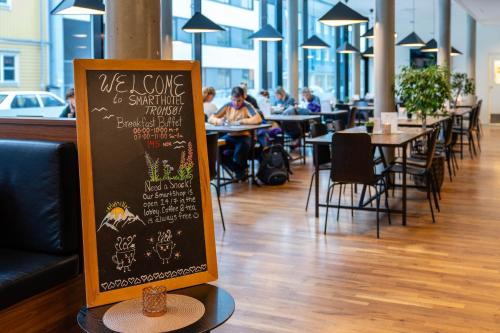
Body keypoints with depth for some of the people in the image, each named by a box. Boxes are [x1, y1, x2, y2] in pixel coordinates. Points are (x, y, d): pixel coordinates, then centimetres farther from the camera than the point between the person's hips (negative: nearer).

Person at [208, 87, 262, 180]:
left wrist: (241, 121, -29)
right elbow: (210, 118, 5)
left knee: (241, 148, -37)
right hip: (230, 136, 4)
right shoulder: (227, 106, 7)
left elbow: (258, 119, -22)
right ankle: (237, 169, -2)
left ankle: (241, 169, 1)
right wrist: (219, 121, -18)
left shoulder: (247, 106, -4)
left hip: (244, 135, -4)